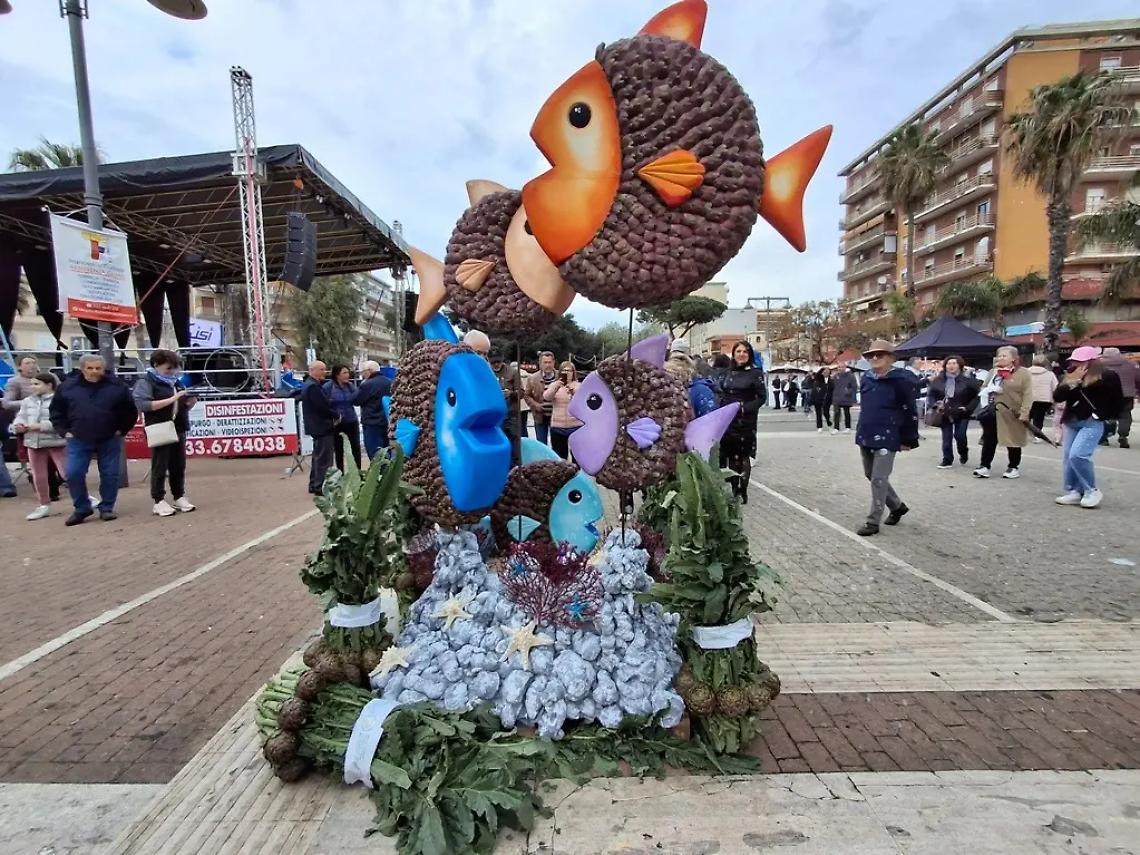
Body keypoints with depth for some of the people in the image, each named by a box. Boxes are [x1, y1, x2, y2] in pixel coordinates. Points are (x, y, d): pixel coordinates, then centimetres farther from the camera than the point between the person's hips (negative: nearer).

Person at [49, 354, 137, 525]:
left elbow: (130, 411, 4)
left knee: (110, 474, 3)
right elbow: (56, 411, 10)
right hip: (78, 440, 1)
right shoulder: (68, 386, 0)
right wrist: (64, 431, 3)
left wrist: (121, 430, -1)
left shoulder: (116, 386, -3)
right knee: (73, 473, -5)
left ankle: (107, 508, 16)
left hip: (109, 440, -1)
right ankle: (81, 508, 12)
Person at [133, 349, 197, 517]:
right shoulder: (146, 382, -5)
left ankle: (179, 497, 18)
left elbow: (184, 406, 19)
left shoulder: (176, 382, 14)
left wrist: (190, 401, -5)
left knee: (179, 466, 9)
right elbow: (142, 404, -18)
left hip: (179, 430, 6)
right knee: (160, 467, 0)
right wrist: (172, 399, -22)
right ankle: (159, 501, 5)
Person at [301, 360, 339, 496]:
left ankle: (314, 485, 27)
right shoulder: (313, 386, -19)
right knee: (324, 458, -7)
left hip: (317, 427, 11)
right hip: (322, 427, -11)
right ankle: (320, 487, -4)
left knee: (318, 456, 19)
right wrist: (336, 416, -8)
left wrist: (333, 415, 6)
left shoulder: (310, 384, 15)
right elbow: (324, 406, -23)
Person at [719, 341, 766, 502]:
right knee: (730, 455, 7)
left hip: (746, 421, -4)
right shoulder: (728, 373, 13)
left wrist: (744, 408, -16)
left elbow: (761, 398, -5)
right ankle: (734, 489, 18)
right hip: (727, 420, 4)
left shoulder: (755, 373, -1)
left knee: (743, 456, -1)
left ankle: (742, 491, 7)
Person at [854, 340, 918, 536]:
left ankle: (873, 521, 5)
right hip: (865, 436, 8)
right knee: (871, 476, 17)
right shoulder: (866, 378, 8)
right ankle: (897, 506, 38)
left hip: (887, 438, -7)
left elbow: (909, 411, -9)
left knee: (879, 479, -5)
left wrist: (908, 439, -8)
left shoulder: (900, 380, -11)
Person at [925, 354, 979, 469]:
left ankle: (963, 454, 27)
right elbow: (930, 394, 8)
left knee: (960, 436, -5)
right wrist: (935, 405, -5)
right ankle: (947, 460, 13)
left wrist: (968, 408, -11)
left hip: (961, 414, -2)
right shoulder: (938, 380, 0)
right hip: (945, 414, 2)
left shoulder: (967, 380, -7)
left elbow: (976, 396, -4)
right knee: (946, 438, 4)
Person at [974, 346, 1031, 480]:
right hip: (992, 413, 4)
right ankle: (985, 466, 8)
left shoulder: (1022, 373, -3)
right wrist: (988, 391, -2)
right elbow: (984, 388, 21)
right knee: (989, 440, 4)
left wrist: (1024, 413, -17)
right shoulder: (993, 372, 14)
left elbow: (1027, 395, -9)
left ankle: (1014, 467, 20)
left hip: (1011, 414, -4)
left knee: (1013, 441, 8)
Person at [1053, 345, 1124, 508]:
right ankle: (1074, 492, 13)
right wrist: (1072, 383, -12)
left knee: (1078, 455, -18)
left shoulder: (1106, 376, -6)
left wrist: (1102, 415, -2)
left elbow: (1117, 401, -1)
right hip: (1070, 422, 7)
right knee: (1067, 457, 5)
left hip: (1092, 423, -7)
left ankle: (1092, 491, -2)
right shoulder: (1070, 376, 9)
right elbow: (1057, 397, -2)